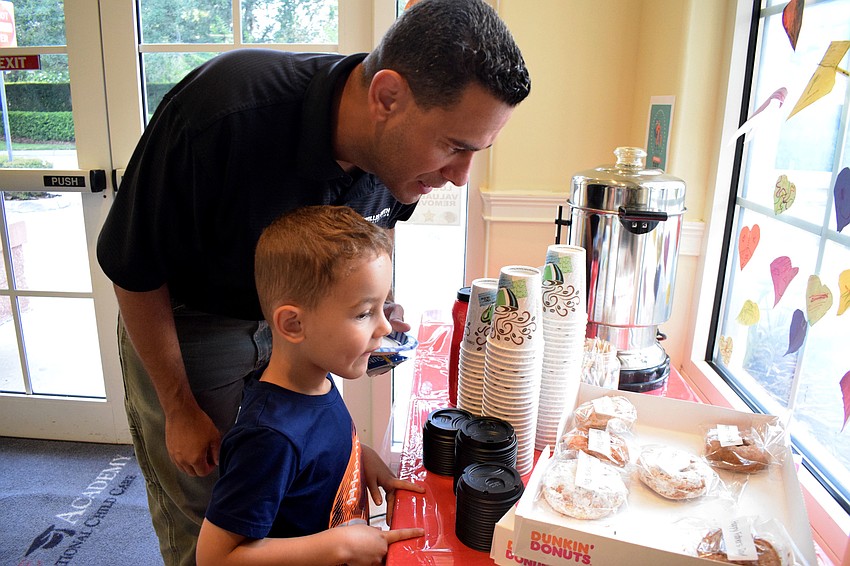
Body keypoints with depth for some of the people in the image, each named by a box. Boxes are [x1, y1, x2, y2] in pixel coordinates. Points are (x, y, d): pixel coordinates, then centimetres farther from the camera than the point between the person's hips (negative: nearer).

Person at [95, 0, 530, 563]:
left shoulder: (398, 148, -18)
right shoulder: (222, 112, -35)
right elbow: (132, 266, -20)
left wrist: (375, 298, -6)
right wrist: (180, 410, -14)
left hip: (290, 320, 4)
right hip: (182, 324, -3)